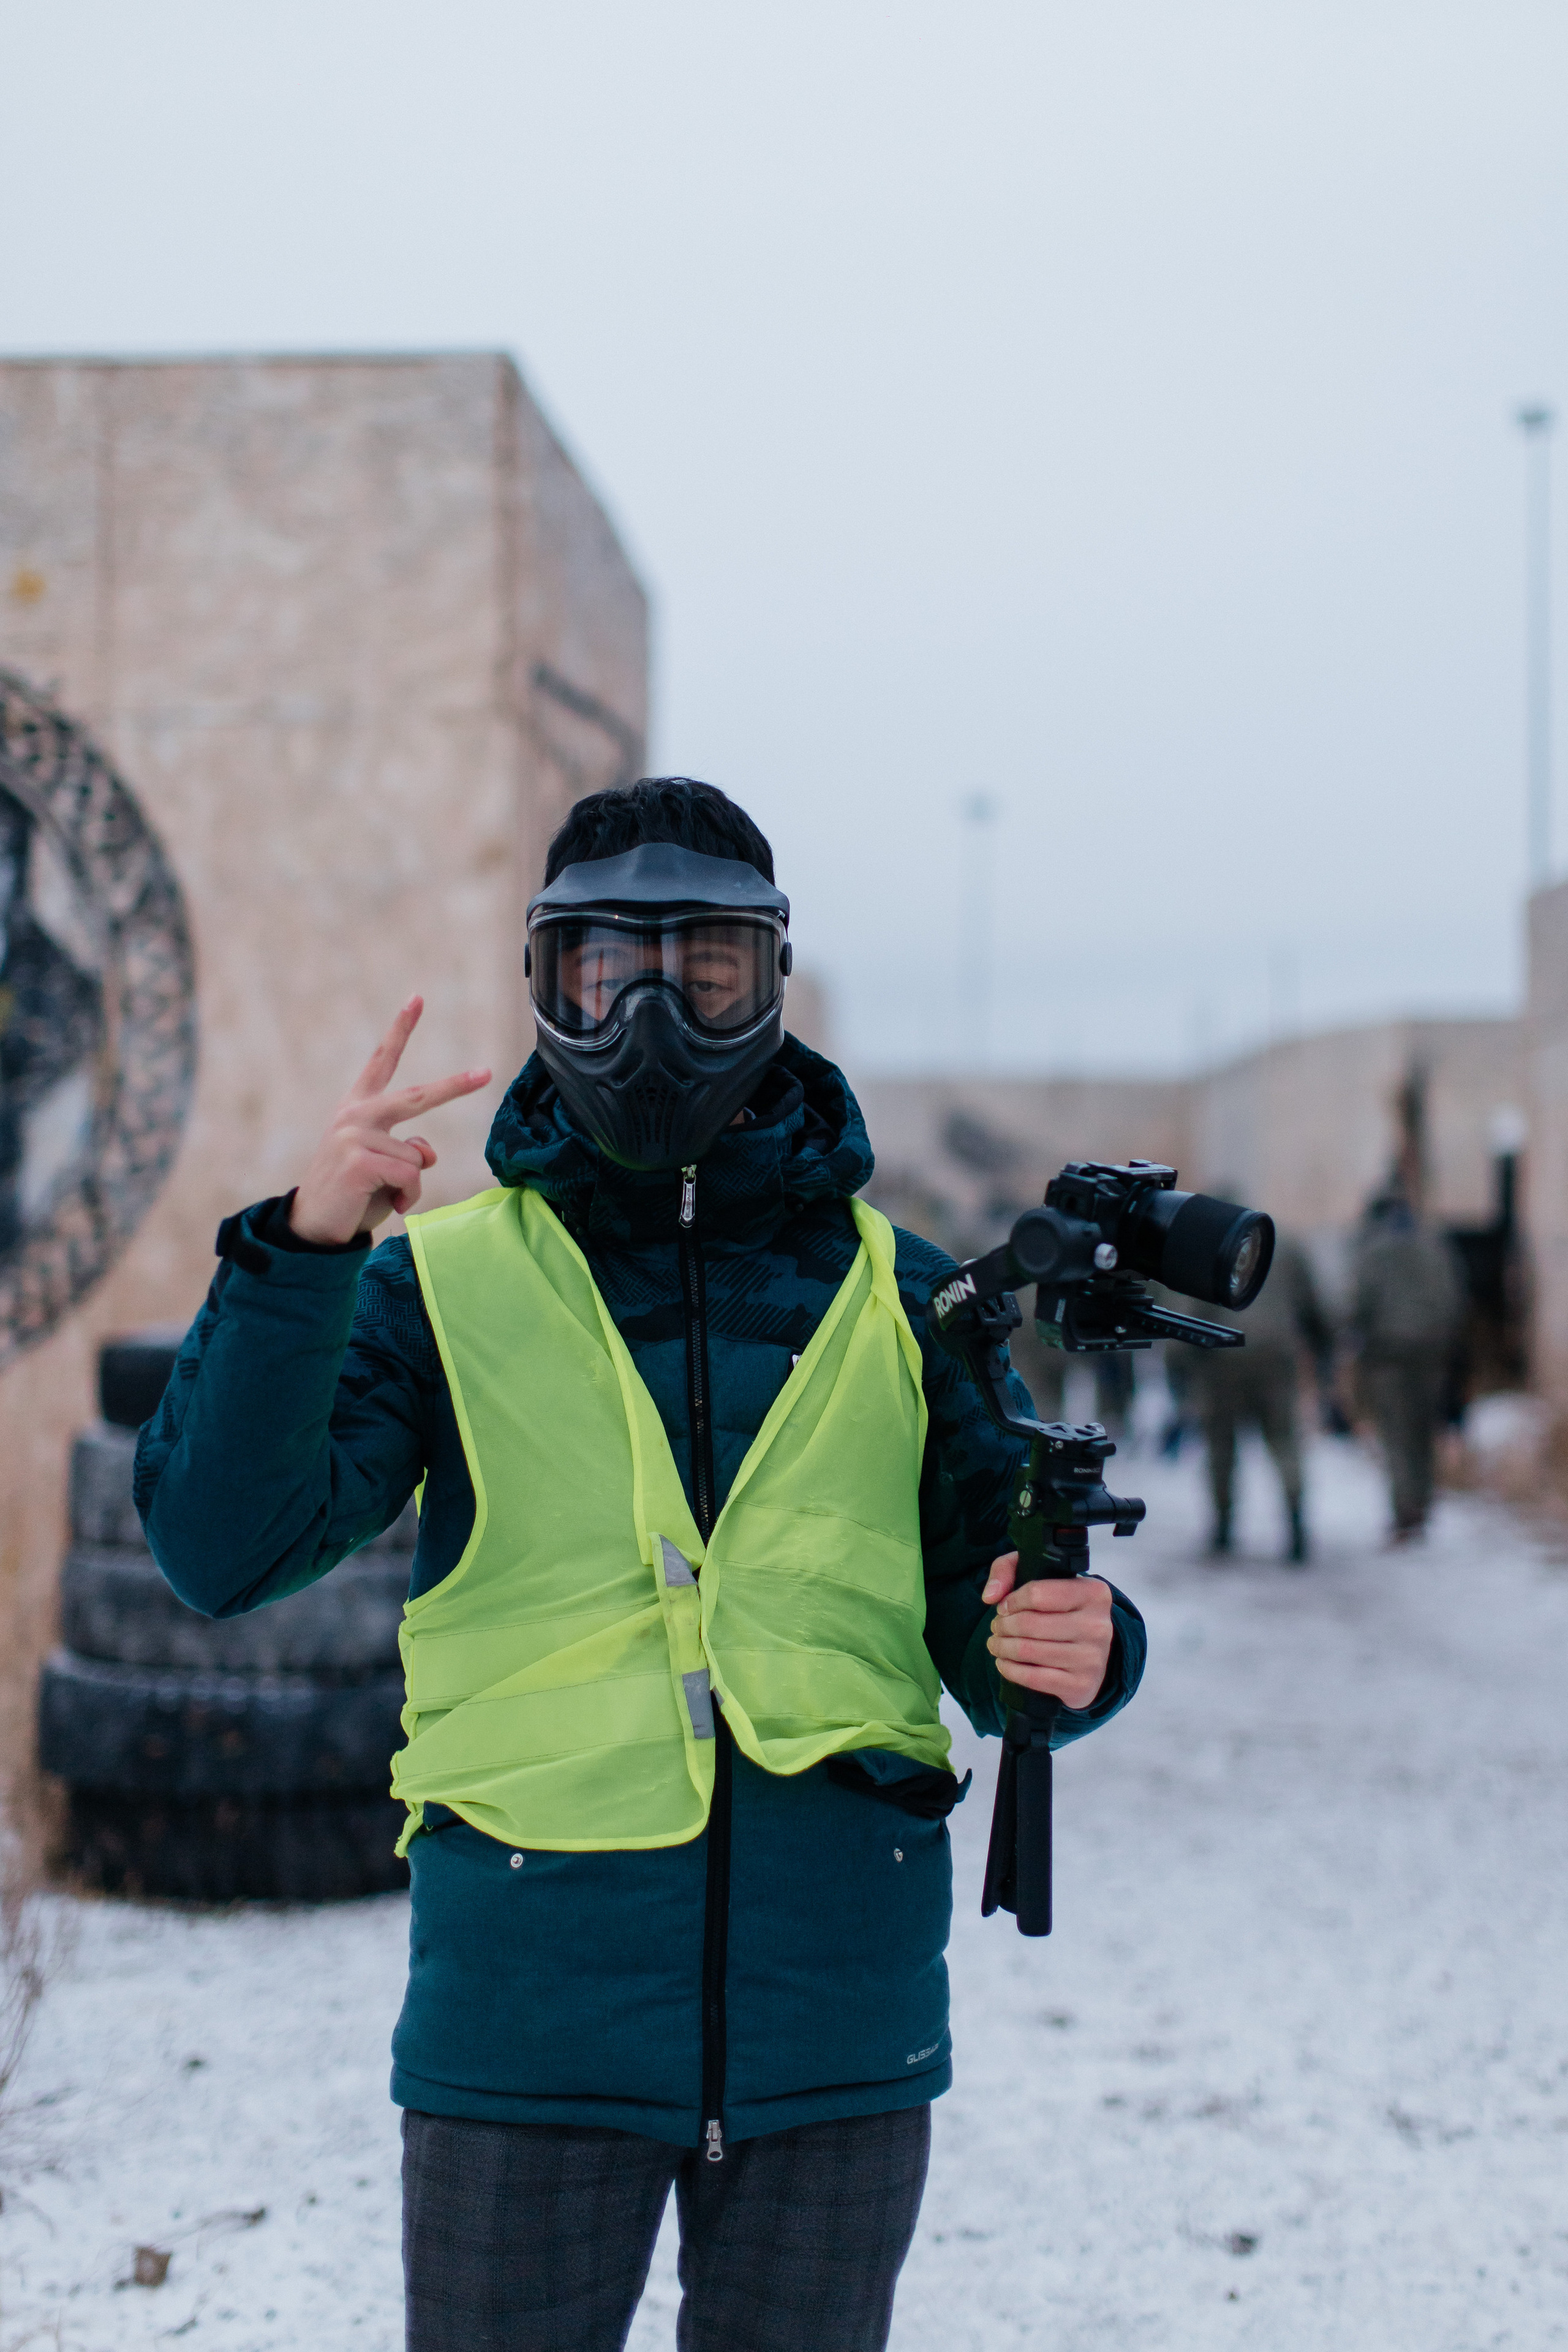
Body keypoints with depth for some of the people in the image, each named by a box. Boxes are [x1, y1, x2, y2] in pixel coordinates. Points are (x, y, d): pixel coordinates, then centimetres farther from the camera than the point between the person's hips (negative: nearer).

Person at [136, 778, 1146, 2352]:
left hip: (836, 2026, 2)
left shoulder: (897, 1297, 9)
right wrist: (300, 1252, -20)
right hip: (530, 2026, -1)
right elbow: (222, 1548, -8)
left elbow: (991, 1623, 9)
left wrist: (1072, 1657, -15)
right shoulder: (445, 1280, 4)